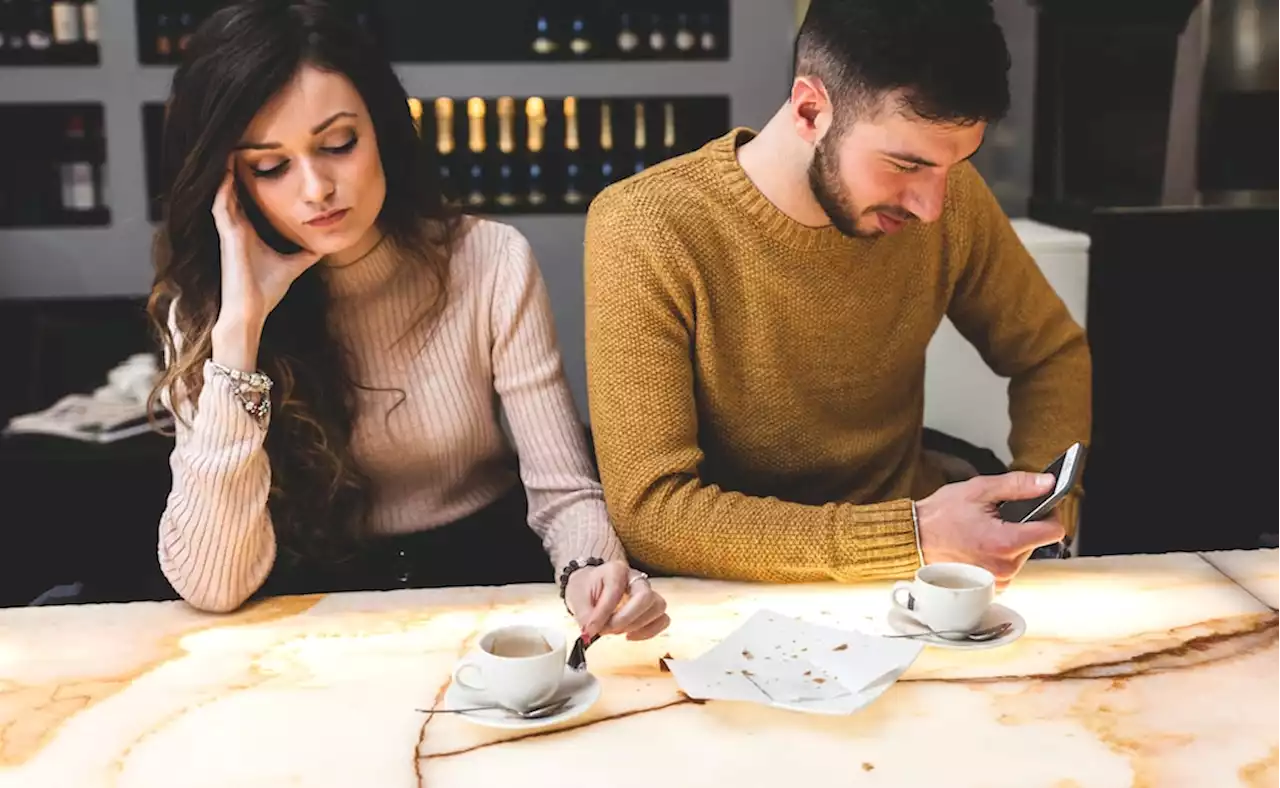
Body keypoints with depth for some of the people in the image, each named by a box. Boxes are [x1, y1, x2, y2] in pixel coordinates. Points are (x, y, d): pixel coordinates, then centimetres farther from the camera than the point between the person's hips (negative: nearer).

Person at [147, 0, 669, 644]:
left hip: (488, 596, 0)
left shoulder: (490, 262, -9)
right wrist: (239, 328, -22)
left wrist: (594, 568, -30)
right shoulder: (204, 308, -7)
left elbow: (561, 489, -8)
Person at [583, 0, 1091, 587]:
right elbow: (651, 512, -24)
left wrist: (1044, 499, -11)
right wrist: (915, 538, -29)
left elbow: (1052, 354, 7)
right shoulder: (644, 232, -21)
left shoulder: (949, 196, -8)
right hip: (734, 594, -3)